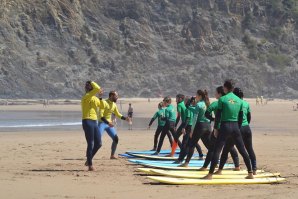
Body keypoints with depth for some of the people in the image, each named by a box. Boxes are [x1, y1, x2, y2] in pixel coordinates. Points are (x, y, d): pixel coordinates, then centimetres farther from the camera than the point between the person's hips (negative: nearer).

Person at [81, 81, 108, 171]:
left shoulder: (95, 98, 17)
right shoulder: (86, 97, -10)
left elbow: (103, 106, 19)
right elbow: (97, 88, -23)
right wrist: (92, 82, -5)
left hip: (94, 122, 9)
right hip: (87, 122, -9)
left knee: (98, 143, 9)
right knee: (91, 144, -7)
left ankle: (89, 160, 24)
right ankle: (90, 165, -3)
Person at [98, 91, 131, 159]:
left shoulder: (114, 104, 8)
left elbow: (118, 114, 22)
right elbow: (101, 115, -26)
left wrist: (125, 118, 7)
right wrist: (108, 122, -36)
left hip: (109, 124, 8)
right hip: (102, 123, -8)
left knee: (116, 138, 4)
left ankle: (112, 155, 13)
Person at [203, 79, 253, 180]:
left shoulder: (222, 99, -6)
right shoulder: (239, 100, 7)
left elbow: (218, 115, -6)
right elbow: (241, 117, 11)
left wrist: (215, 128, 1)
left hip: (225, 126, -4)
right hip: (235, 127, 4)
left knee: (216, 150, -2)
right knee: (243, 151, 11)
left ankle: (210, 174, -7)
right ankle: (250, 173, 13)